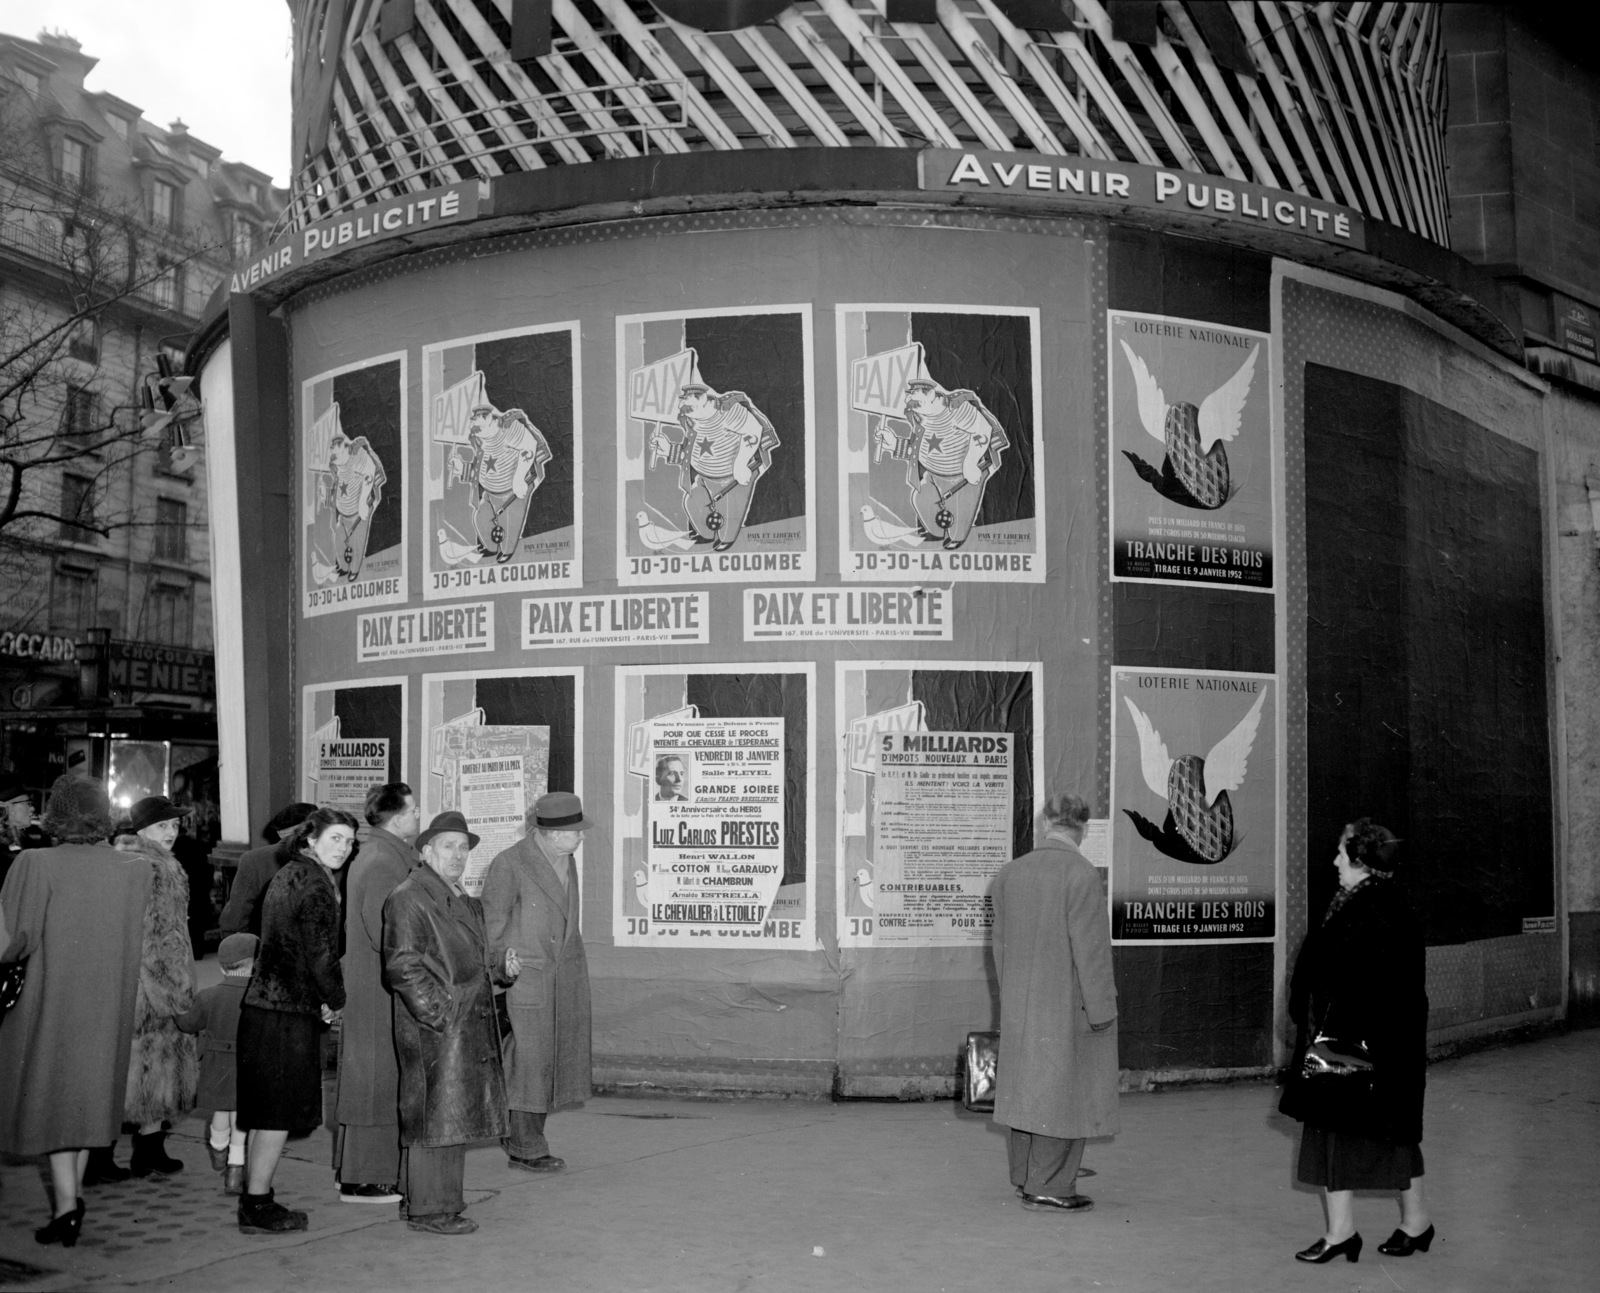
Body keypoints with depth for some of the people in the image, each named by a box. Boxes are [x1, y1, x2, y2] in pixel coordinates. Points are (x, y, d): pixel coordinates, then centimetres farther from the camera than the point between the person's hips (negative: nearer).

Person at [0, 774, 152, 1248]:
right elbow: (136, 942, -1)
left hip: (49, 998, -3)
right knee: (88, 1099, 17)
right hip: (107, 1002, 3)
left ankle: (67, 1203, -2)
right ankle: (73, 1194, 23)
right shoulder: (137, 869, -7)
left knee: (51, 1098, 7)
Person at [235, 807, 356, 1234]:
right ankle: (258, 1207, 2)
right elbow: (320, 953, -18)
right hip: (289, 1013, -10)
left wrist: (322, 999, 14)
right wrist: (335, 1000, -1)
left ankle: (254, 1199, 22)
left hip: (262, 1003, 10)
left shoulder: (287, 875, 16)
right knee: (279, 1114, -3)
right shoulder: (314, 883, -13)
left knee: (264, 1114, 15)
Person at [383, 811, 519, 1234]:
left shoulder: (461, 900, 20)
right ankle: (428, 1210, 2)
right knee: (436, 1117, -5)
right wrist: (439, 1015, -21)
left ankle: (438, 1202, 20)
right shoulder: (409, 899, -10)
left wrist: (501, 967, 9)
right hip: (434, 1031, -9)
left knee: (457, 1117, 12)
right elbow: (403, 966, -17)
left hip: (469, 1029, 9)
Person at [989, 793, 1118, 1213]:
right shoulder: (1082, 876, -18)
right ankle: (1048, 1188, 5)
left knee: (1029, 1084, 16)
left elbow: (1001, 942, 9)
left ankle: (1026, 1178, 25)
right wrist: (1102, 1010, -12)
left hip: (1021, 1004, 7)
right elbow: (1090, 950, -18)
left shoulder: (1009, 873, 3)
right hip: (1069, 1004, -7)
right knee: (1064, 1091, 2)